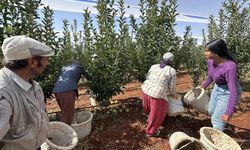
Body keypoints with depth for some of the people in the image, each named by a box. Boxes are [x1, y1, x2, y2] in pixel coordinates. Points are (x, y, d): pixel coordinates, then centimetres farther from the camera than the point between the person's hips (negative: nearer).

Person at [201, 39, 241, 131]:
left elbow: (234, 92, -33)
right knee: (211, 112, 24)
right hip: (217, 89, 8)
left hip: (228, 93, -8)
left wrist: (228, 113, -31)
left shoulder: (230, 67, -35)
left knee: (217, 119, -1)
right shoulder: (210, 62, -13)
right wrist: (203, 87, 18)